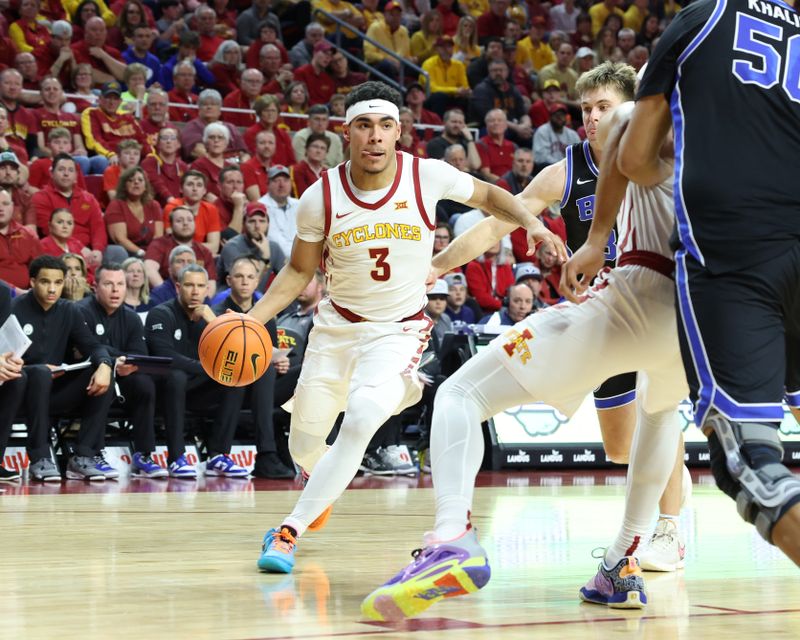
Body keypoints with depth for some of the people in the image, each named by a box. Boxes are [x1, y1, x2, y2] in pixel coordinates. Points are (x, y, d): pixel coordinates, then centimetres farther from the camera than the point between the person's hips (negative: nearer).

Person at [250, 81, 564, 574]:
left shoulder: (428, 177, -14)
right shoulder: (321, 197, -11)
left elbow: (488, 195, 6)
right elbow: (300, 271, 2)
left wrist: (532, 223, -12)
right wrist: (252, 319, -12)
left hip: (399, 330, -2)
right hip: (337, 325, 2)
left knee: (361, 420, -30)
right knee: (304, 446, 11)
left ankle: (291, 530, -18)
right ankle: (330, 485, 51)